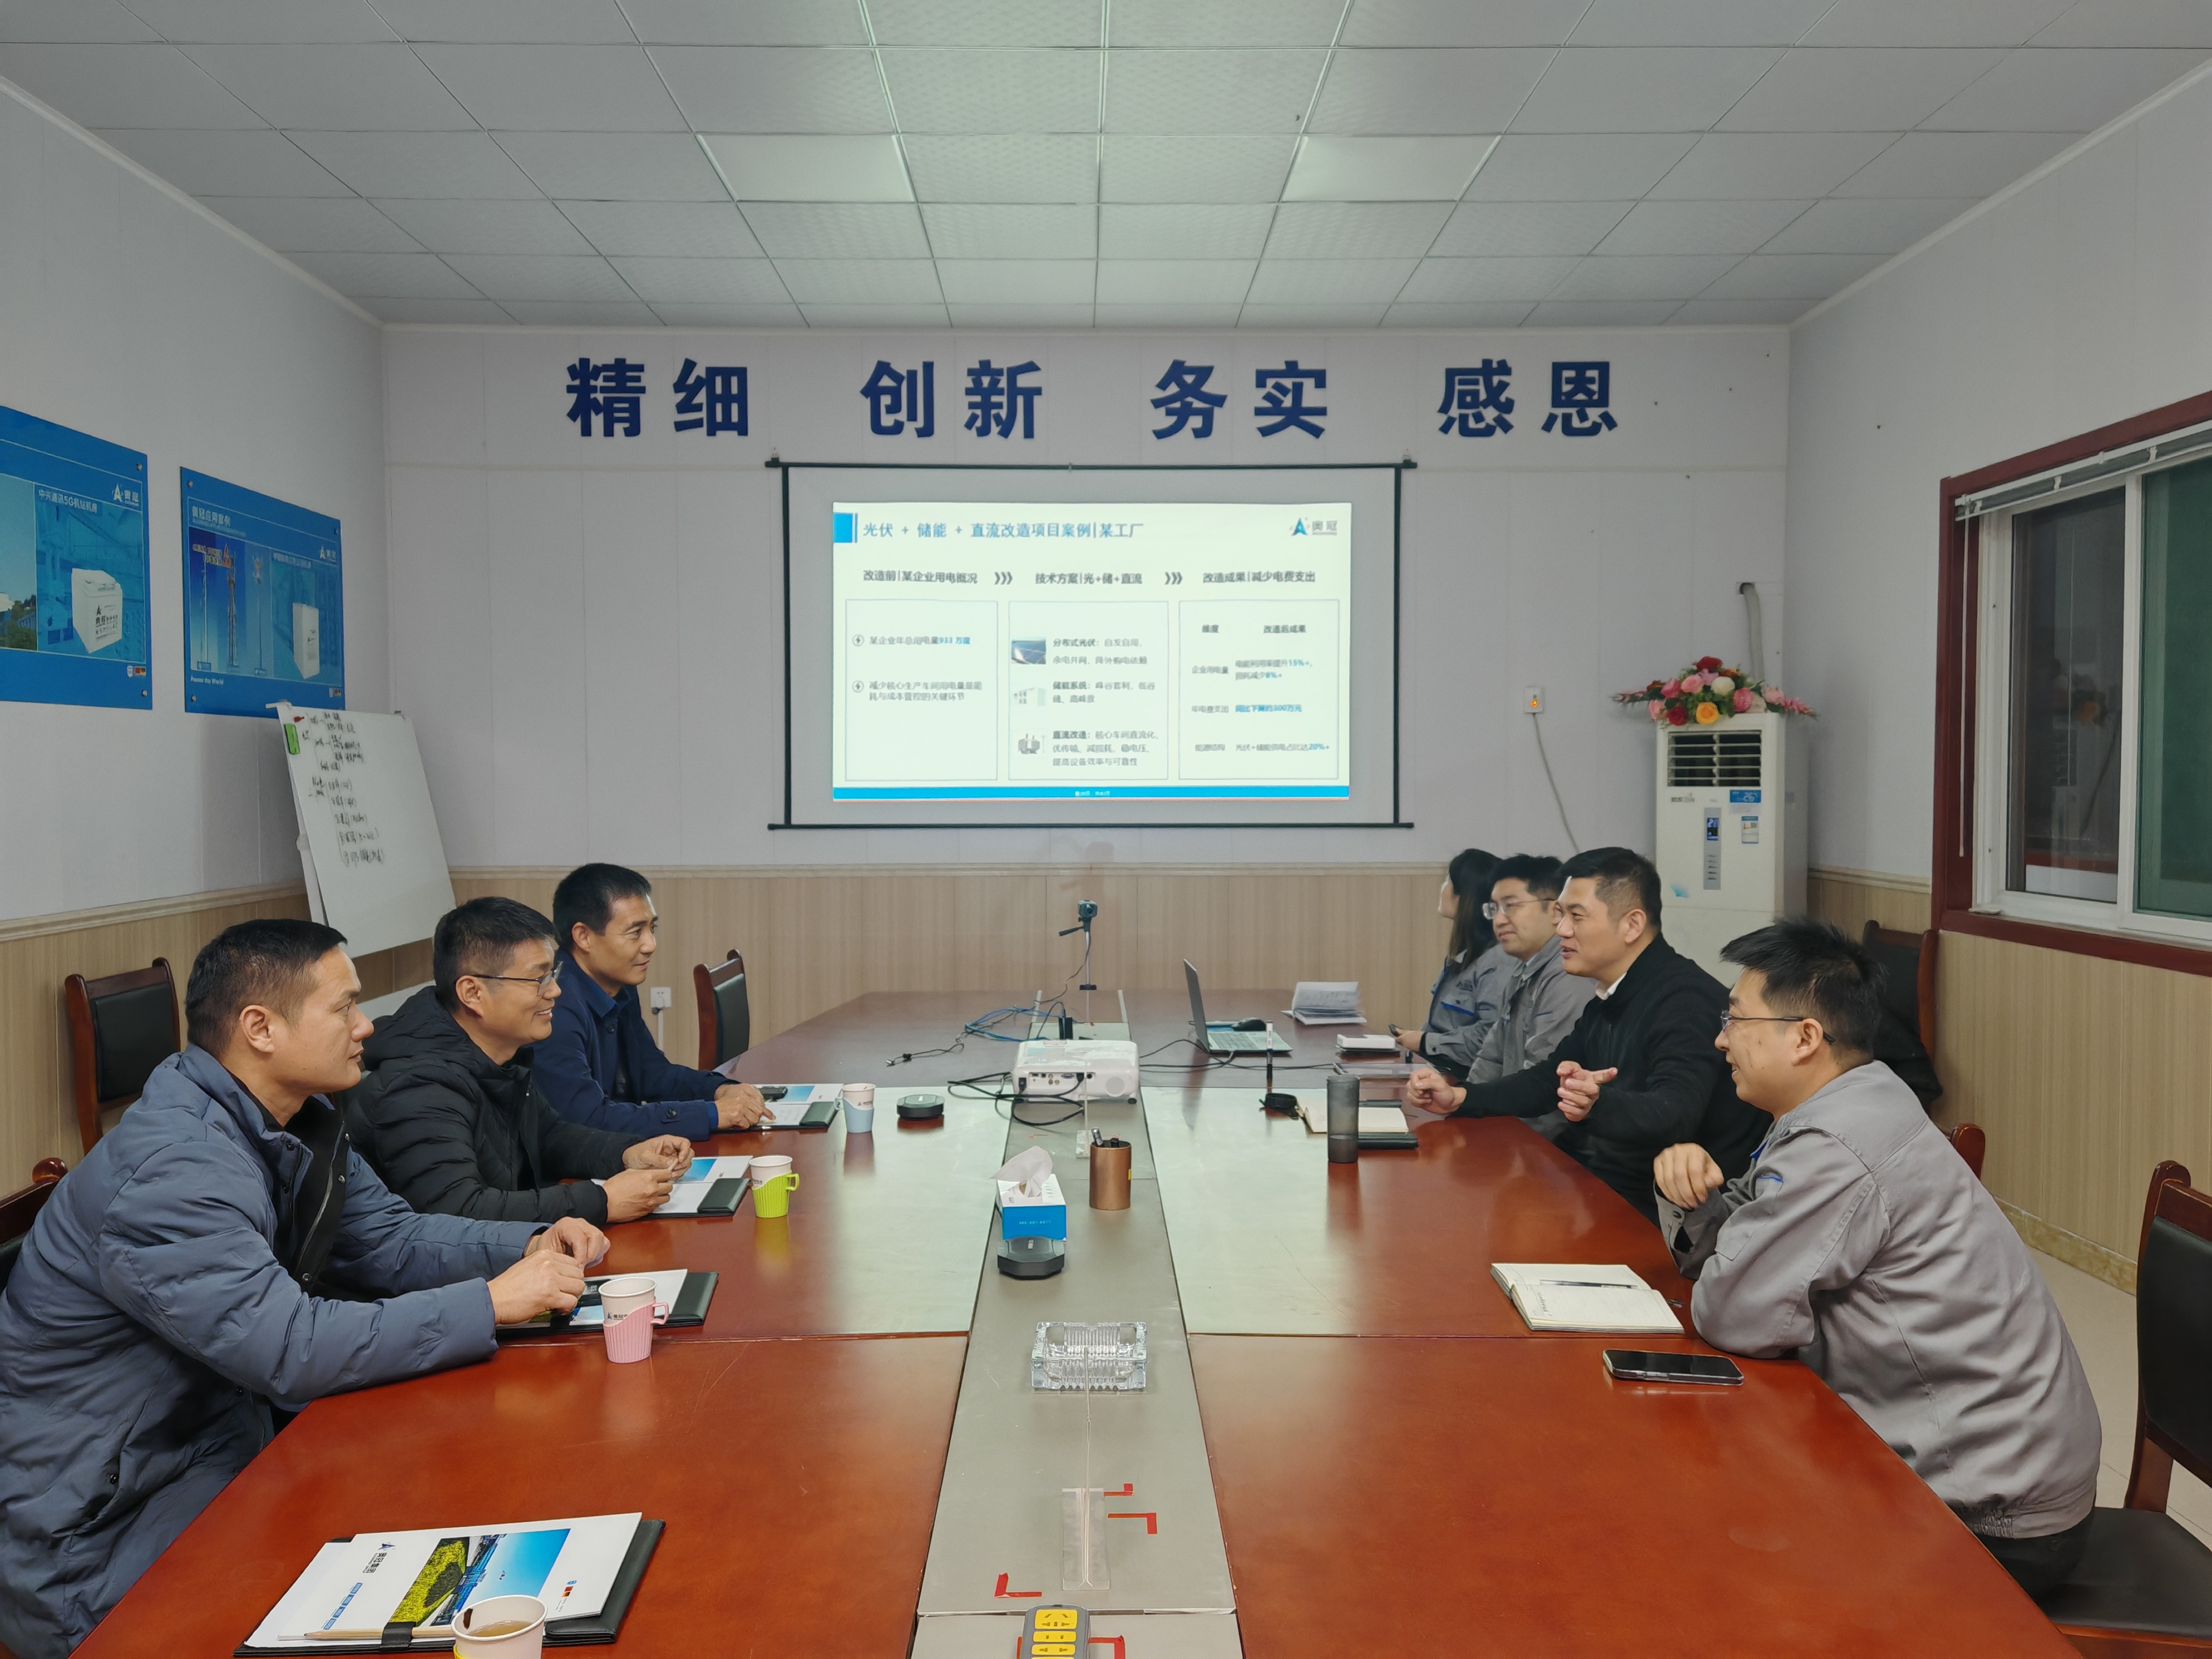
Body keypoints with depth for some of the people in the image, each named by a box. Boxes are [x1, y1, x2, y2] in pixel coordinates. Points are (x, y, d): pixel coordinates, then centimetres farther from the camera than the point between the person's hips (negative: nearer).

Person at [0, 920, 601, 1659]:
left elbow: (386, 1238, 9)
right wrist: (492, 1302, -28)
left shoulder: (297, 1122, 2)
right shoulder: (170, 1169, -28)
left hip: (218, 1430, 8)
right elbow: (292, 1352, -33)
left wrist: (532, 1244, -7)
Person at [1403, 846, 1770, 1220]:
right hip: (1591, 1182, 9)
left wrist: (1597, 1104, -51)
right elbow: (1550, 1078, 20)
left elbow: (1674, 1112, -32)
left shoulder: (1685, 999, -18)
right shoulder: (1610, 998, 13)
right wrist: (1459, 1098, 6)